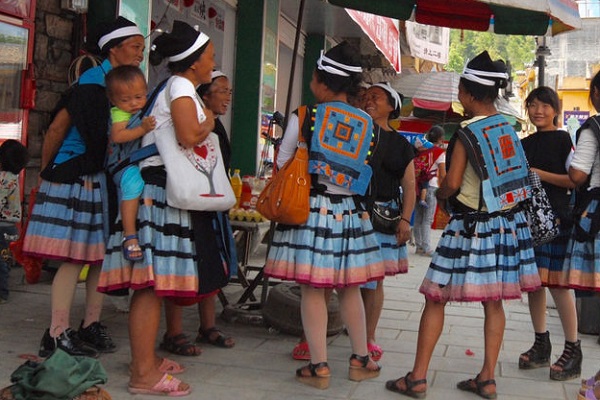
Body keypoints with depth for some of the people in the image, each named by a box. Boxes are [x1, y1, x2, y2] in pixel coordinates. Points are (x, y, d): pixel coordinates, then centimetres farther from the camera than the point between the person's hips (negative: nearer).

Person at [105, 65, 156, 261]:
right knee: (133, 182, -34)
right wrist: (142, 129, -35)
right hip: (125, 164, -8)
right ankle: (130, 236, -32)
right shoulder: (119, 114, -9)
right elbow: (117, 136, -29)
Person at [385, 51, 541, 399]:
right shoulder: (508, 127, 6)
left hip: (472, 224, -6)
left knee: (436, 299, 1)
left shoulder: (467, 133, -12)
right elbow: (517, 173, 15)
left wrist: (439, 194, 5)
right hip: (507, 222, 7)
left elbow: (452, 183, -15)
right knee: (494, 302, 11)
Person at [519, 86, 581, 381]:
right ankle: (541, 346, 19)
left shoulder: (563, 140, -2)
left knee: (557, 282, -7)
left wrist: (540, 174, -15)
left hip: (556, 220, -6)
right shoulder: (524, 144, 15)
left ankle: (573, 350, 3)